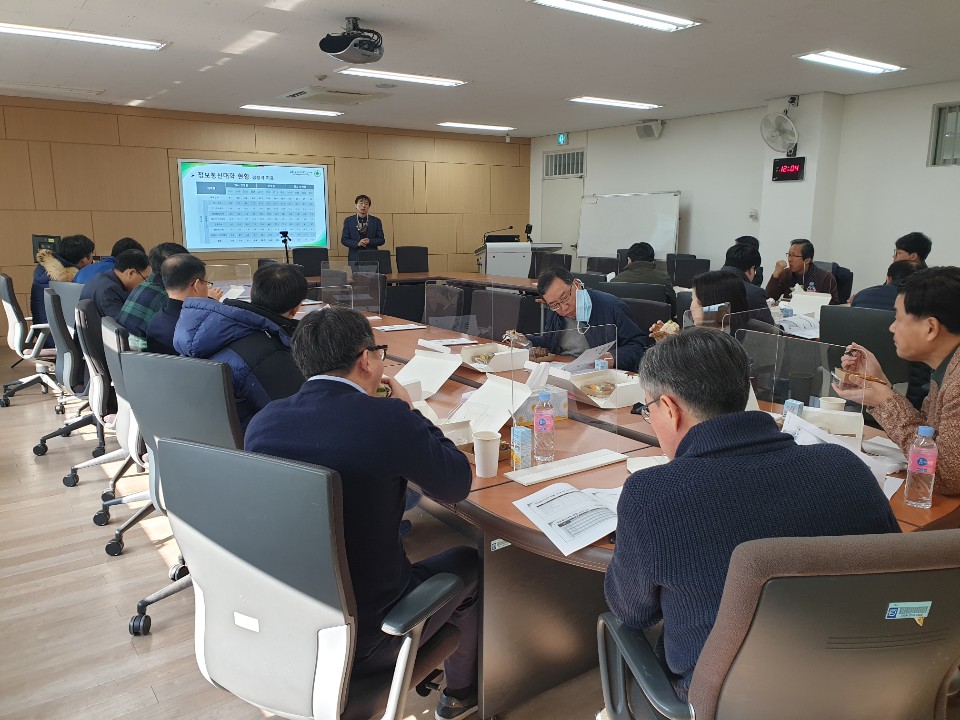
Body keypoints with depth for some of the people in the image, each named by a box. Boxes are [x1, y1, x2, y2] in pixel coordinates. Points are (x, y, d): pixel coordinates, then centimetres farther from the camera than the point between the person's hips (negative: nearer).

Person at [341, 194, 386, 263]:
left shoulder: (376, 221, 8)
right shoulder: (348, 220, 8)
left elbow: (381, 240, 6)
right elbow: (344, 239, 5)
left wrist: (369, 241, -12)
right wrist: (357, 243, -12)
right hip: (355, 258, 0)